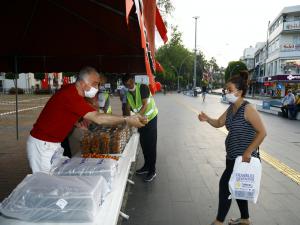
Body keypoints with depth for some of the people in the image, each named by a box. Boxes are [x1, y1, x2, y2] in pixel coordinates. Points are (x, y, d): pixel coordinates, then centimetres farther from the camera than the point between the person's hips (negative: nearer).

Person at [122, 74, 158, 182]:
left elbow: (145, 105, -26)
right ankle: (147, 166, 29)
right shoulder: (128, 94, 0)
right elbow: (128, 109, 2)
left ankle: (152, 170, 4)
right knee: (143, 144, 13)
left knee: (151, 144, -5)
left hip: (151, 118, -6)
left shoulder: (143, 88, -19)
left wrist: (136, 117, -35)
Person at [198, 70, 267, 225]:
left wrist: (248, 152, -22)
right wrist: (207, 119, -6)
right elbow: (219, 123, 15)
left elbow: (262, 132, -20)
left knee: (225, 184, -3)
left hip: (243, 157, -9)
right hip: (232, 156, 9)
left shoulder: (248, 109, -19)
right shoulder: (231, 108, 6)